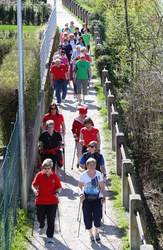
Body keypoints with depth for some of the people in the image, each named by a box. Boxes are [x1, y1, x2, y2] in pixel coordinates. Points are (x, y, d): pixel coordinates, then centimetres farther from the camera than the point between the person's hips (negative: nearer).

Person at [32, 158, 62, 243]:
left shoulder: (55, 176, -1)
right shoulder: (39, 175, -1)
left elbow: (59, 187, 8)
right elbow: (34, 185, 7)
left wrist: (57, 192, -13)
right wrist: (35, 190, -14)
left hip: (52, 202, -1)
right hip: (40, 201, 1)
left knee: (51, 220, -2)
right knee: (40, 218, 7)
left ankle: (50, 237, 9)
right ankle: (41, 226, 44)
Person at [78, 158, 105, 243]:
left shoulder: (99, 174, 1)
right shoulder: (83, 175, -2)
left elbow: (102, 187, 7)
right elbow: (79, 186, 3)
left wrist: (103, 197, -3)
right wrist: (81, 194, -16)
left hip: (97, 199, 0)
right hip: (86, 199, 0)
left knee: (97, 217, -11)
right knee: (87, 218, -3)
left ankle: (97, 233, 16)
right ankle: (91, 235, 19)